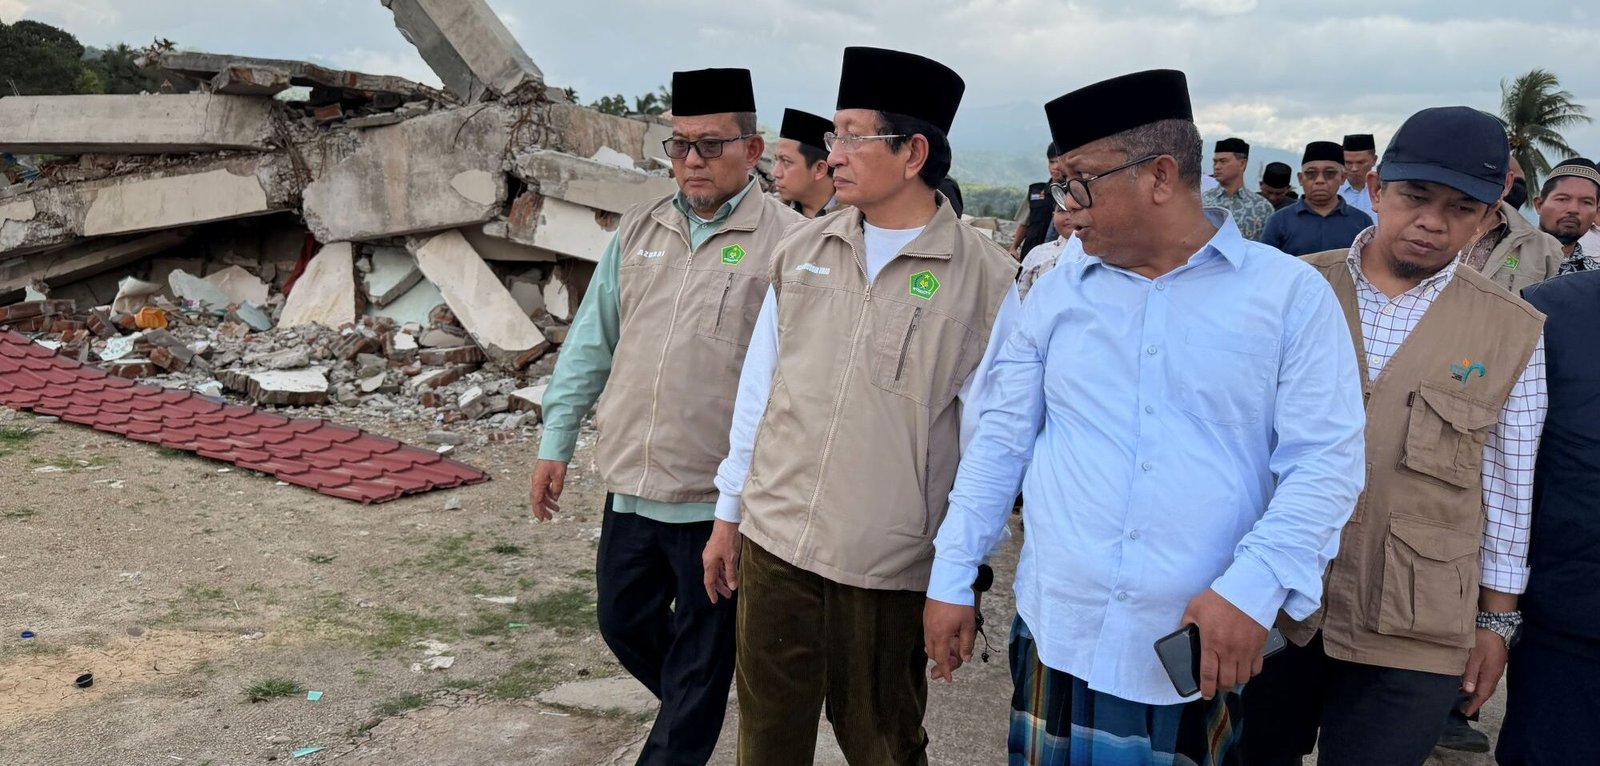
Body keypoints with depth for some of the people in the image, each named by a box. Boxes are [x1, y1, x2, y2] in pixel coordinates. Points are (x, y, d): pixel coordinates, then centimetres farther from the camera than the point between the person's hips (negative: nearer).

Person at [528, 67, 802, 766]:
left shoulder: (785, 241, -10)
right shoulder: (639, 230, 8)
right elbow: (591, 342, 12)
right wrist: (556, 443, 10)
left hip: (718, 496, -6)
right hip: (631, 480, 6)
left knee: (701, 658, 10)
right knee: (624, 624, 20)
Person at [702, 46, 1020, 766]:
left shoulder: (985, 277, -9)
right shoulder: (801, 250, 4)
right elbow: (757, 391, 10)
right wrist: (729, 514, 12)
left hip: (890, 568, -4)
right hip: (774, 543, 4)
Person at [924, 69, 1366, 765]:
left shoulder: (1292, 294, -4)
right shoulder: (1056, 294, 6)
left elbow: (1325, 461, -8)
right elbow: (1000, 441, 7)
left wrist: (1253, 586, -21)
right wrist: (952, 579, 5)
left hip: (1201, 647, -2)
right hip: (1058, 632, 3)